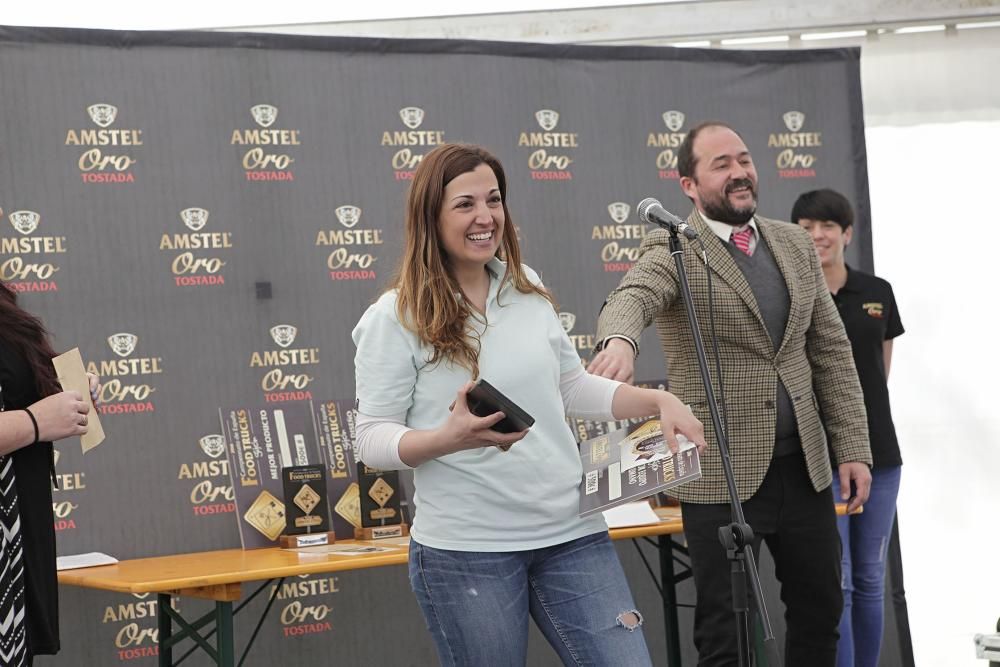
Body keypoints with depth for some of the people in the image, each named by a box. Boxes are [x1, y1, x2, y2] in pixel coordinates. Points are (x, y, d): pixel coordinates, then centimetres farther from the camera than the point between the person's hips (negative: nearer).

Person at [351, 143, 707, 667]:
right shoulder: (395, 318, -7)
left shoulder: (528, 292, 8)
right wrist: (452, 437, -25)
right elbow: (373, 440, -7)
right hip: (467, 548, -4)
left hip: (571, 532, 5)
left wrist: (659, 400, 4)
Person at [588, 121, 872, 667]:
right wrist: (619, 339, -53)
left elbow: (831, 350, 12)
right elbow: (630, 297, -30)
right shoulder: (673, 250, -8)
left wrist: (853, 449, 6)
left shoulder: (794, 244, 9)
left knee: (820, 612, 14)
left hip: (805, 467, 5)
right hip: (722, 474, -5)